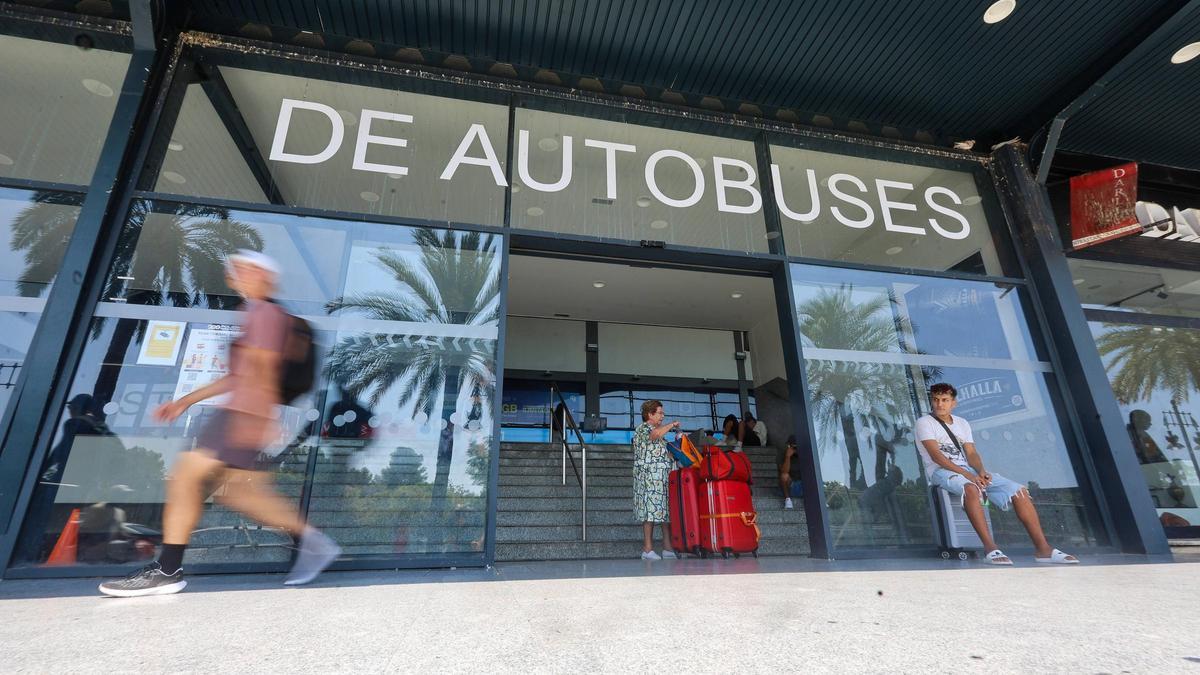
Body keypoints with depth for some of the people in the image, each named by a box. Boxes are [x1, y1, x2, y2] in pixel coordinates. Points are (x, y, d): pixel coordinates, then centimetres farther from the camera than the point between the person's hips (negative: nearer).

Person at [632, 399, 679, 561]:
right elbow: (656, 434, -29)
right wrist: (671, 425, -15)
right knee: (650, 512, -7)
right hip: (649, 478, -9)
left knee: (667, 512, 7)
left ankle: (668, 548, 12)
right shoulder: (642, 428, -6)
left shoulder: (659, 430, 23)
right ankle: (648, 550, -2)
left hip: (664, 477, 9)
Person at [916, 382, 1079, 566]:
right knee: (971, 489, -39)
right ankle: (990, 547, -37)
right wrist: (966, 474, -21)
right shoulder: (925, 422, 0)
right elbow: (935, 455, -12)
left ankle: (1043, 548, -9)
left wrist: (981, 471, -12)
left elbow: (971, 453, 10)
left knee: (1019, 491, -9)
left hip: (967, 470, 7)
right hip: (940, 471, -6)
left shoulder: (962, 423, 20)